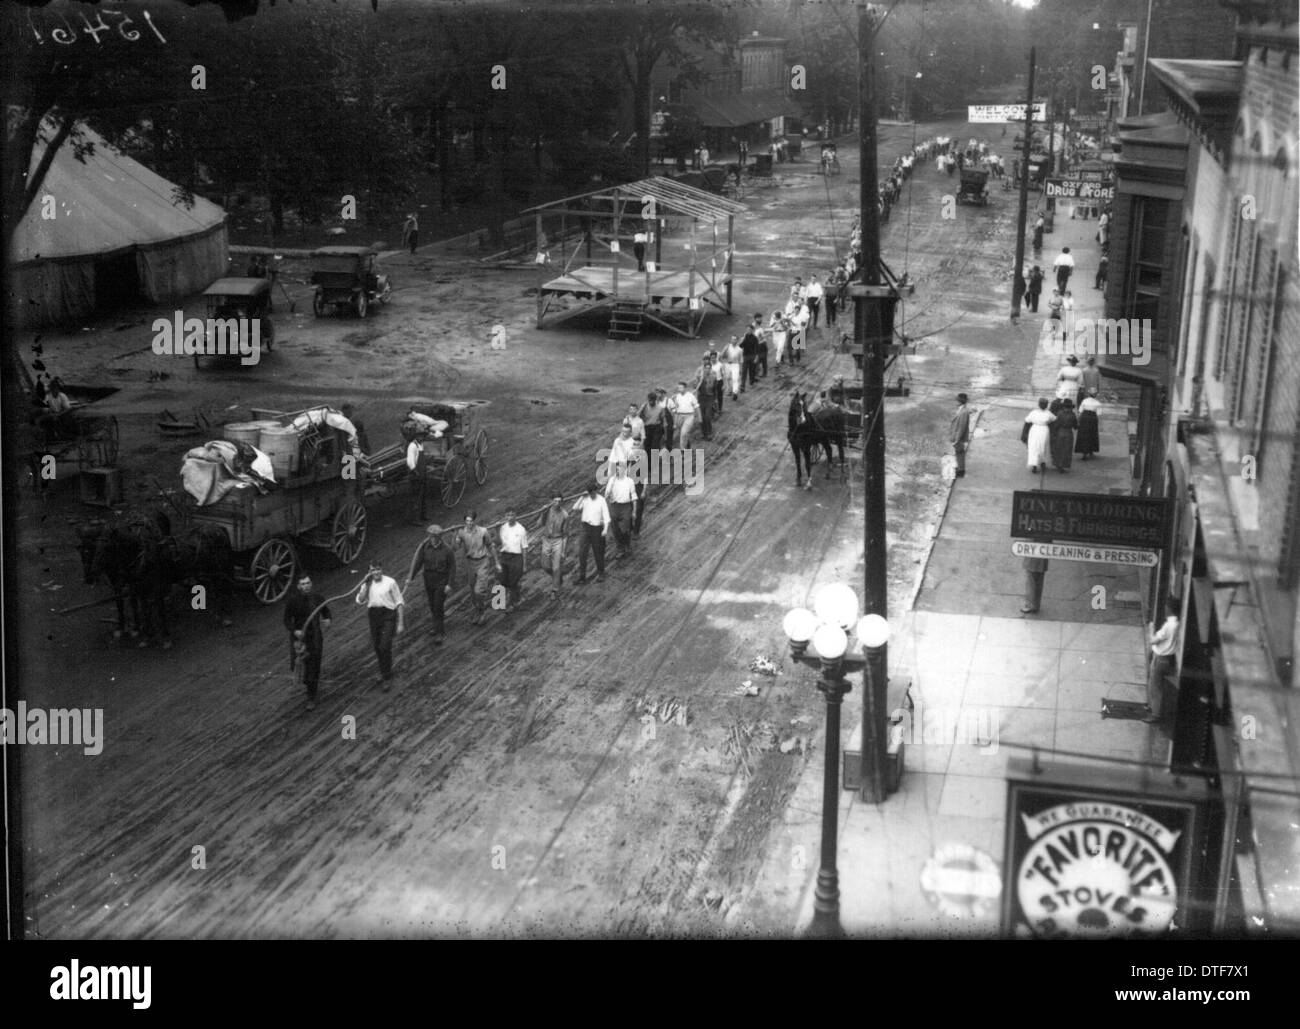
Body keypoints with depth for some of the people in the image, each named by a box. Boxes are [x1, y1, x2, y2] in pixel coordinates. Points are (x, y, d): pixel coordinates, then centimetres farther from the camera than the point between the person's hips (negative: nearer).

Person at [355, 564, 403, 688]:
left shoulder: (390, 583, -6)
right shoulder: (368, 584, 5)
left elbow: (399, 603, -3)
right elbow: (360, 600, -7)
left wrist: (400, 623, -4)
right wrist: (366, 584, -12)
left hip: (388, 614, -5)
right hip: (374, 615, 5)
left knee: (385, 646, -12)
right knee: (376, 646, 14)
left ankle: (386, 678, 0)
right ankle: (384, 672, 36)